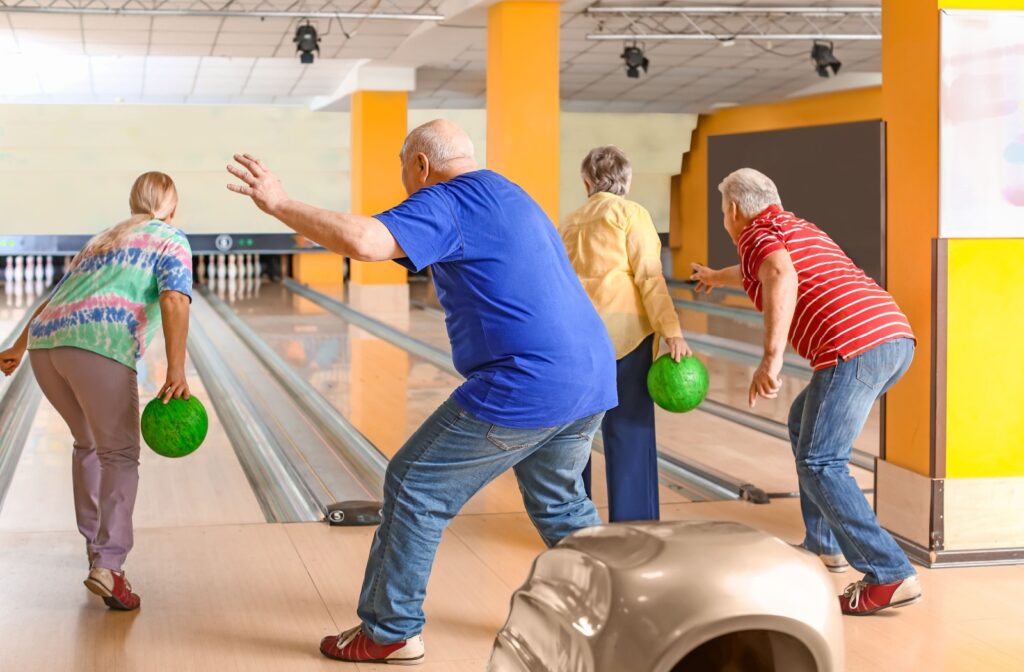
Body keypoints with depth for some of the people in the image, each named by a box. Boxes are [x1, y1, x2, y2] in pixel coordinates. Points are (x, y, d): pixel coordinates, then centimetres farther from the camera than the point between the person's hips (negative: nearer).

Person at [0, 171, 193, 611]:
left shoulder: (102, 241, 33)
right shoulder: (170, 241, 12)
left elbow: (57, 297, 39)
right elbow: (174, 301, -6)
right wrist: (176, 372, -15)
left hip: (46, 344, 7)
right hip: (100, 348, -7)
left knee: (89, 443, 24)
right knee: (119, 454, -3)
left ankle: (96, 543, 32)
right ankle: (107, 566, -16)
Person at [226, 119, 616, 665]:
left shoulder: (446, 202, -8)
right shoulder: (509, 197, 21)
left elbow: (363, 241, -24)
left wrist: (280, 204, -16)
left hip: (523, 391, -9)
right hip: (592, 380, 9)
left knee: (415, 489, 4)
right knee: (560, 504, 26)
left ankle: (390, 632, 13)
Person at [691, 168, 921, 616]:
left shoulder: (757, 234, 5)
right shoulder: (800, 228, 31)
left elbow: (781, 277, -20)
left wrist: (771, 358, -28)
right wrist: (718, 277, 74)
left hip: (854, 347, -9)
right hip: (897, 335, 9)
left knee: (819, 464, -7)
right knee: (804, 421, 27)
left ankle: (890, 576, -15)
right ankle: (825, 543, 30)